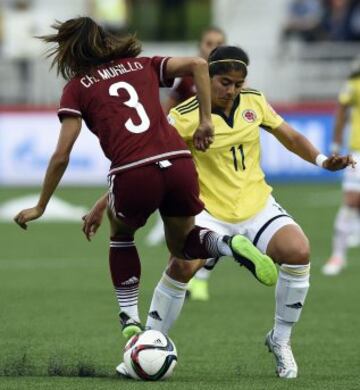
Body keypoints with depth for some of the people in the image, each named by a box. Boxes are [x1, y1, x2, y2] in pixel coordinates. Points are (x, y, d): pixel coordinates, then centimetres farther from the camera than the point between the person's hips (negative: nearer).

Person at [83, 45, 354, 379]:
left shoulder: (254, 102, 1)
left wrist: (321, 160, -3)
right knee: (182, 265, -31)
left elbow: (289, 136, 15)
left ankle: (280, 340, -1)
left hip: (257, 206, 3)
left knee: (298, 251, -24)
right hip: (210, 213, -3)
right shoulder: (185, 116, -12)